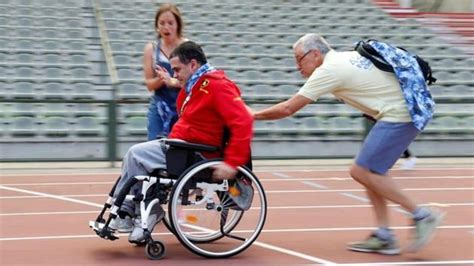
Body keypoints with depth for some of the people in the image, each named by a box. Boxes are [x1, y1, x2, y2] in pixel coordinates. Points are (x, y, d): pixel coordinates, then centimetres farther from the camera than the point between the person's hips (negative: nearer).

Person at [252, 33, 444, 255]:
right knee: (369, 171, 12)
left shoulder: (329, 70, -9)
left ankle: (421, 216, -3)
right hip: (410, 110, 10)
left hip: (399, 115, -10)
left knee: (362, 172, -8)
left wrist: (253, 116, 4)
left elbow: (288, 109, -8)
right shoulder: (347, 57, 17)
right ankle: (383, 237, 12)